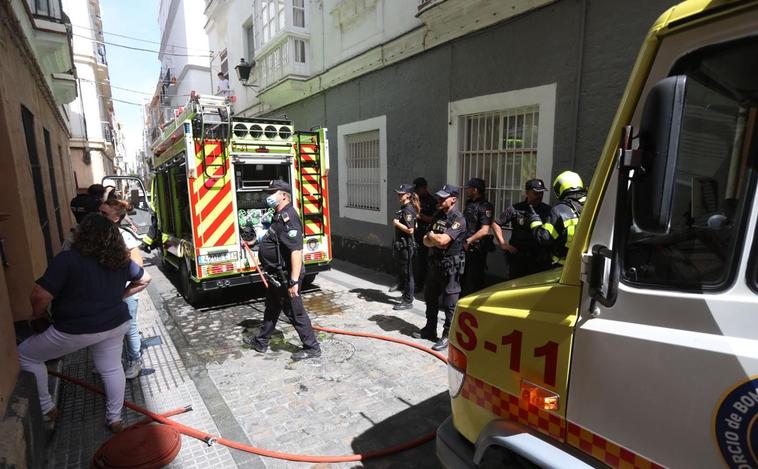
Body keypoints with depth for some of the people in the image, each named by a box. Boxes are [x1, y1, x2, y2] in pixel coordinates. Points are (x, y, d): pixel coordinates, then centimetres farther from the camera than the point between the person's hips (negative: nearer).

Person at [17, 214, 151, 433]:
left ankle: (46, 408, 26)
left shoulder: (67, 259, -20)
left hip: (75, 330, -5)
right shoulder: (121, 259, -2)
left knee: (25, 355, 19)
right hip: (115, 325, 5)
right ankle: (115, 418, 32)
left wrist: (38, 314, -1)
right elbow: (145, 279, 12)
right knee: (112, 368, 20)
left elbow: (40, 296, -22)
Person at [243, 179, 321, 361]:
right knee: (271, 309, 23)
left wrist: (294, 282, -32)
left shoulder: (288, 218, -23)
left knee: (295, 312, 1)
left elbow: (296, 251, -30)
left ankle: (312, 348, 16)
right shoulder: (279, 216, 11)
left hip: (286, 277, -10)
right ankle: (261, 342, 41)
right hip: (276, 276, 10)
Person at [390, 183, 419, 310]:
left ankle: (408, 301, 10)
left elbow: (410, 230, -23)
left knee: (407, 273, 0)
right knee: (402, 271, 18)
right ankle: (407, 295, 32)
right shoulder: (403, 208, 12)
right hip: (401, 244, 10)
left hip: (406, 245, -10)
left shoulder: (408, 210, -17)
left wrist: (397, 223, -15)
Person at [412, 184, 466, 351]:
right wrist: (435, 241, -13)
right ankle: (430, 329, 33)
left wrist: (431, 235, -7)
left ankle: (447, 336, 12)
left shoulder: (458, 220, -14)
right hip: (434, 264, 8)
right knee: (430, 299, 18)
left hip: (450, 266, -8)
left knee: (449, 304, 1)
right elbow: (426, 241, 7)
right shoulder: (438, 216, 10)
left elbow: (443, 240, -26)